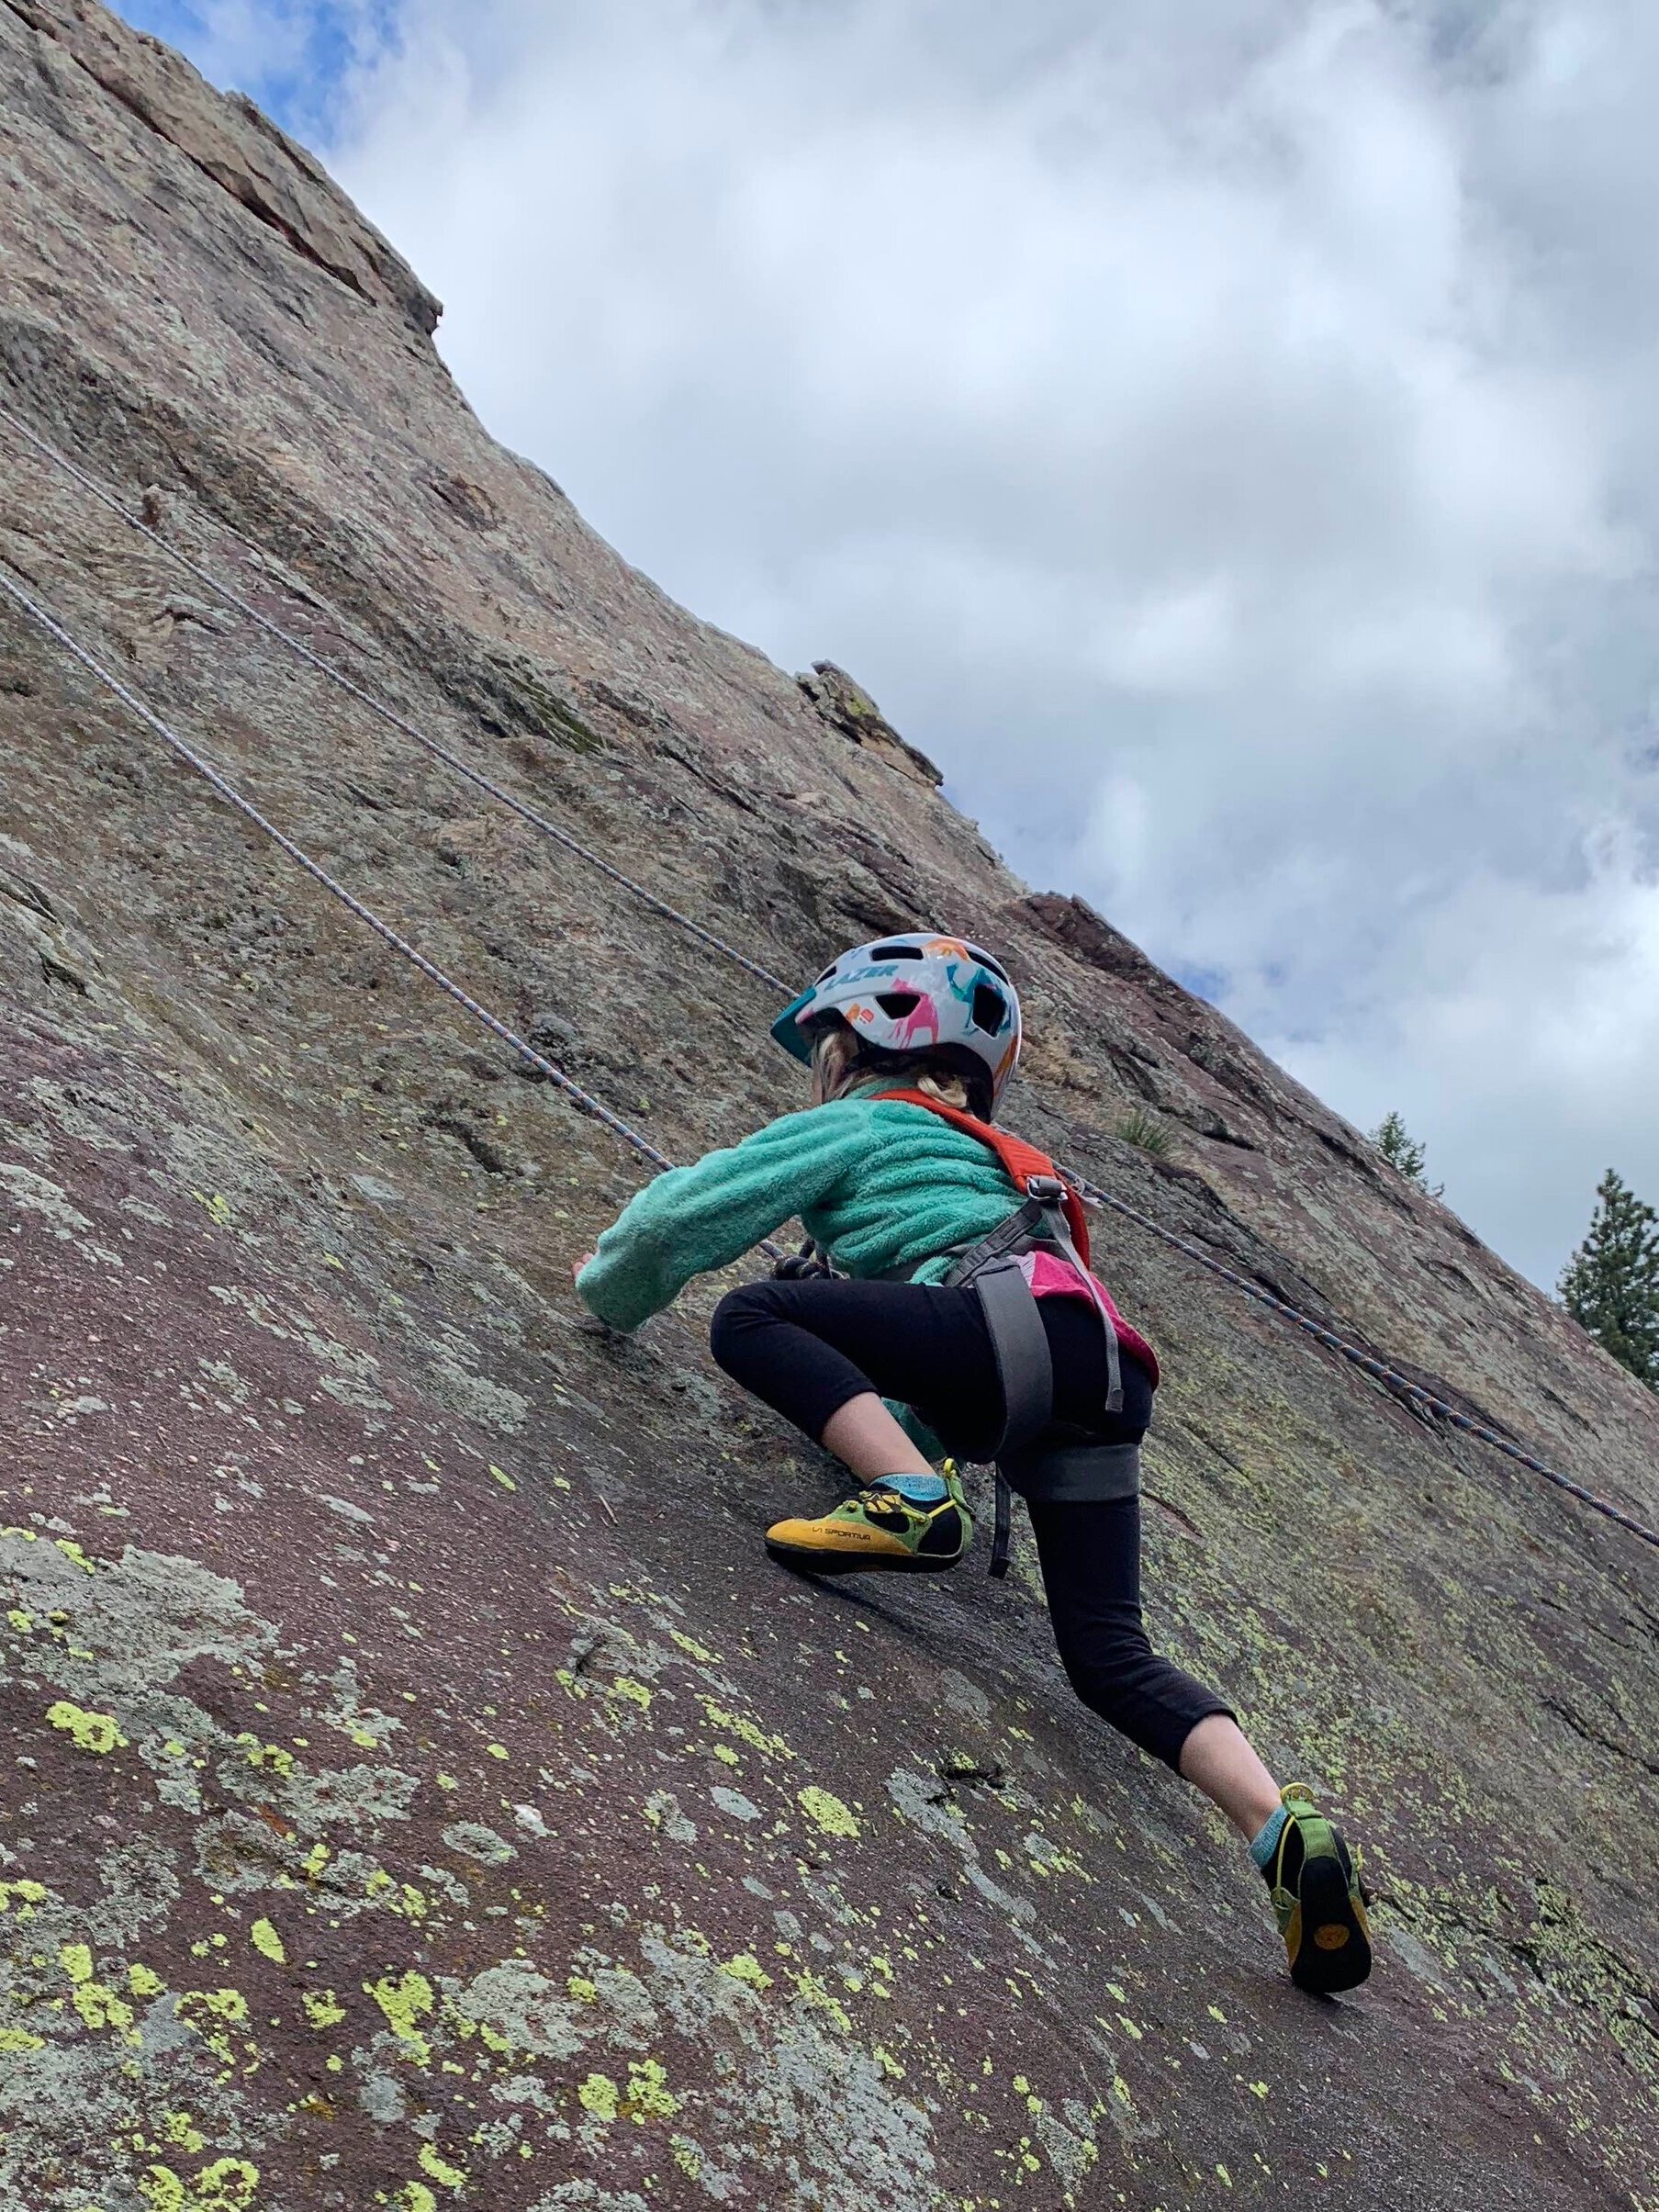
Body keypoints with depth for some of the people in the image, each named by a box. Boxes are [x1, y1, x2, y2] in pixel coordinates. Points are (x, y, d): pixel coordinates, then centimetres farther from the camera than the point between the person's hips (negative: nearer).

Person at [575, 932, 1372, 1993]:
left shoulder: (855, 1124, 17)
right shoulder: (986, 1155, 40)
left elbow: (684, 1216, 15)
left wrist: (612, 1289, 32)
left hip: (1024, 1327, -8)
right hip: (1102, 1392, 8)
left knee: (753, 1317, -3)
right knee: (1112, 1658, 5)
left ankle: (913, 1504, -21)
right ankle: (1288, 1829, -14)